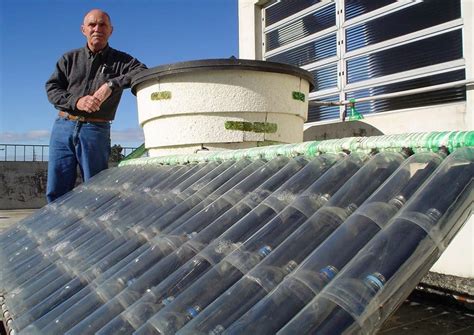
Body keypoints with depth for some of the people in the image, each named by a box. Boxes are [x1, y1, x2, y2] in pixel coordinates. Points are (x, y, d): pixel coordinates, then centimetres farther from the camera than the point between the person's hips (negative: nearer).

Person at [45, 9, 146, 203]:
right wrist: (76, 101, -14)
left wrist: (111, 85, -23)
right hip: (63, 127, 3)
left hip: (96, 131, -2)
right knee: (56, 191, 3)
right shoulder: (70, 58, 15)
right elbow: (51, 88, 6)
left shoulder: (120, 60, 7)